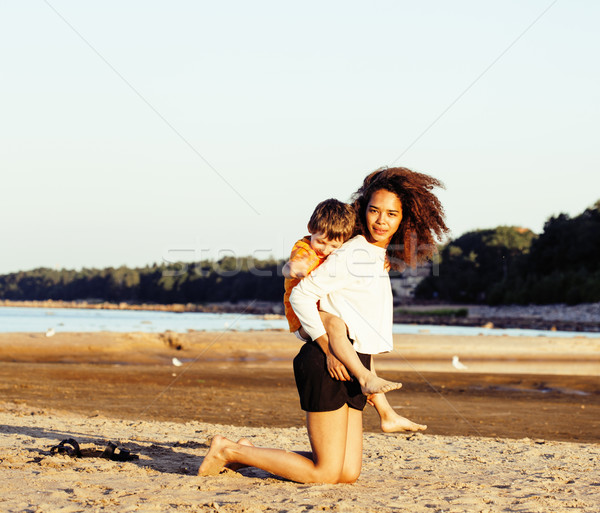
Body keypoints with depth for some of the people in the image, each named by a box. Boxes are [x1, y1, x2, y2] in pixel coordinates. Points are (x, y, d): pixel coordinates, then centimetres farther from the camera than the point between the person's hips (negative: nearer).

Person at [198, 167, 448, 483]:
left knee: (348, 473, 6)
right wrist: (330, 349, -20)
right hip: (325, 364, -9)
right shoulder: (353, 253, -12)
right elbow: (301, 295, -16)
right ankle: (230, 450, 4)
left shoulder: (377, 258, 16)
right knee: (325, 475, -9)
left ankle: (246, 453, 17)